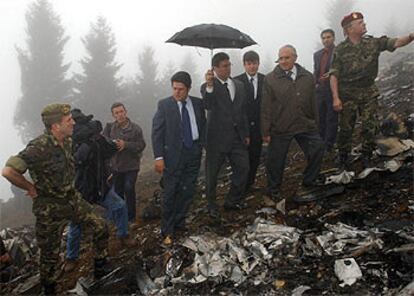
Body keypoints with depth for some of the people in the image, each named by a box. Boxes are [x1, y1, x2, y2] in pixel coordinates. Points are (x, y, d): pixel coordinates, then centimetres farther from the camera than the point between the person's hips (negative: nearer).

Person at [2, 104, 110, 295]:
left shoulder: (67, 141, -2)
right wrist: (31, 188, -20)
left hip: (72, 198, 7)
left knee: (100, 228, 6)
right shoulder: (39, 148, -28)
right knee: (50, 253, 8)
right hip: (50, 208, -7)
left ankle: (101, 271, 25)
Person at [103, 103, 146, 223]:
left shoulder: (135, 128, -6)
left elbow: (141, 145, -12)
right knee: (118, 191, 12)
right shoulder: (110, 127, 0)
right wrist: (113, 145, -24)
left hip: (131, 166, -3)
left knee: (129, 189, -11)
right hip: (115, 165, 3)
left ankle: (131, 216, 6)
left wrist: (125, 145, -23)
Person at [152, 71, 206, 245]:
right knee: (170, 193, 1)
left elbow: (203, 126, 14)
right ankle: (167, 231, 12)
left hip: (194, 153, 4)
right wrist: (159, 157, -12)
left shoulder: (198, 104, 6)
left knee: (187, 192, 9)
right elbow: (157, 132, -6)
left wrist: (202, 146, 4)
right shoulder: (164, 105, -4)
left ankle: (179, 223, 25)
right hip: (173, 154, -3)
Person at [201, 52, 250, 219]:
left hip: (237, 136, 5)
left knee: (243, 168, 5)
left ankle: (232, 201, 23)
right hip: (217, 137, -5)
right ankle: (212, 206, 21)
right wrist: (209, 86, -42)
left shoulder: (239, 86, 12)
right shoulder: (208, 87, -7)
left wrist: (246, 134, 15)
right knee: (212, 174, 4)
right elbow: (208, 105, -27)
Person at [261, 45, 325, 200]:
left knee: (318, 150, 2)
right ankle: (273, 191, 26)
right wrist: (265, 131, -6)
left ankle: (309, 183, 24)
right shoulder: (270, 79, -5)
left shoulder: (307, 77, 6)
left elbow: (312, 103, 11)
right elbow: (266, 107, -4)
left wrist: (315, 124, 13)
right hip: (280, 128, -3)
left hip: (305, 125, 3)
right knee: (275, 160, 5)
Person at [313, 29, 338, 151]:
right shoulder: (317, 54, 15)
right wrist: (315, 84, 8)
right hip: (319, 90, 6)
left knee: (331, 119, 0)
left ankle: (329, 145, 7)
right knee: (320, 118, 10)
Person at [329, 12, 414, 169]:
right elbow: (334, 75, -8)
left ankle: (367, 159, 15)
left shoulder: (373, 43, 3)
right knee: (346, 128, 2)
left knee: (370, 127, 0)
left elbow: (397, 42, -5)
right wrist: (335, 97, -15)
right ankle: (343, 159, 16)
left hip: (369, 93, 3)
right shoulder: (340, 49, -5)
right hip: (348, 94, -3)